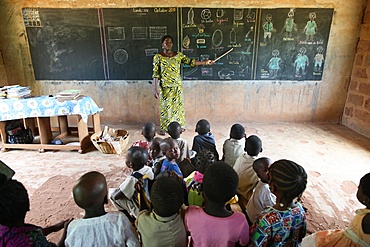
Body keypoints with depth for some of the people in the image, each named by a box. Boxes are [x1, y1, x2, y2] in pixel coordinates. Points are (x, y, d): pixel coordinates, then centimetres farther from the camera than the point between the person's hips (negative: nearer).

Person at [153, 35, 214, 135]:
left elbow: (190, 61, 4)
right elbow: (155, 74, -7)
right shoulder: (158, 57, -5)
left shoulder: (178, 55, 3)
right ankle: (163, 128, 17)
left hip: (177, 86, 3)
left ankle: (179, 125, 25)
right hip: (165, 87, -2)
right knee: (165, 107, 4)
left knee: (178, 106, 10)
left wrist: (205, 62, 0)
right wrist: (155, 89, -11)